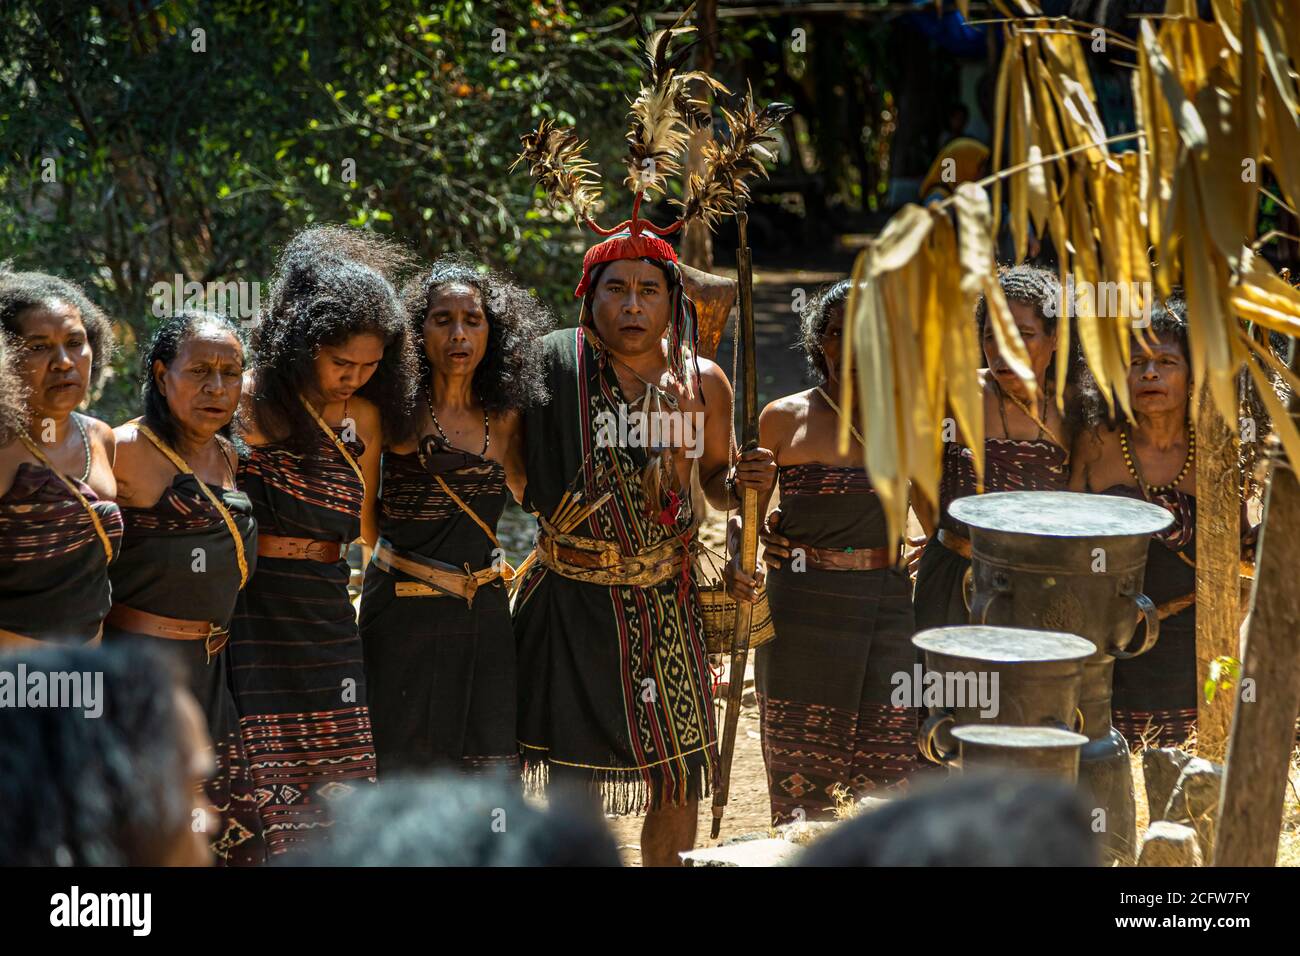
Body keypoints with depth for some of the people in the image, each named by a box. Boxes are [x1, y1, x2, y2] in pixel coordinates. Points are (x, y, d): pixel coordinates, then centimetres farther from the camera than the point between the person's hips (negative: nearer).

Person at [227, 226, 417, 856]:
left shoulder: (365, 418, 11)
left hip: (327, 612, 5)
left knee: (341, 789, 0)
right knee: (267, 786, -8)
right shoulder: (254, 402, -7)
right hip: (256, 608, -5)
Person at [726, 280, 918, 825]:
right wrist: (737, 561, -11)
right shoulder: (784, 419, 4)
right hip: (804, 610, -1)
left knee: (888, 775, -3)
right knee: (802, 779, 0)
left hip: (888, 607, 1)